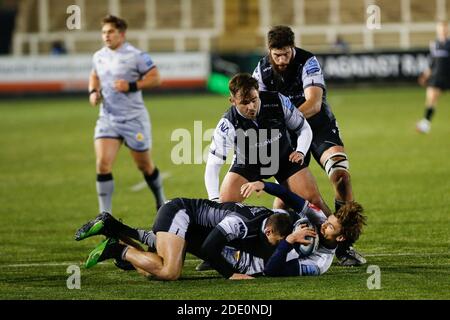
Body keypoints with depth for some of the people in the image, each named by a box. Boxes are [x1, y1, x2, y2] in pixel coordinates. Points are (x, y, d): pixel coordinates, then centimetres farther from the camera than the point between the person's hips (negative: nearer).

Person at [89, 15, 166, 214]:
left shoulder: (135, 55, -11)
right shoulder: (99, 56, 6)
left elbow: (155, 78, -10)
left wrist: (131, 86, -21)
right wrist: (93, 92, 4)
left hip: (134, 119, -4)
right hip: (107, 119, 4)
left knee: (144, 165, 11)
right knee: (103, 163, -14)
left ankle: (161, 202, 37)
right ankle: (105, 215, -10)